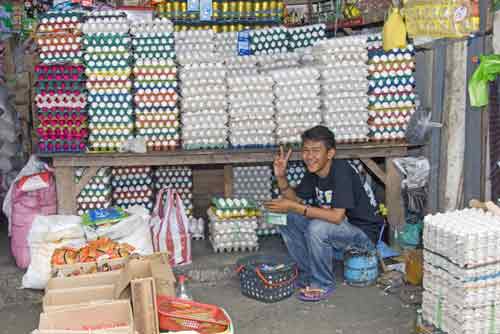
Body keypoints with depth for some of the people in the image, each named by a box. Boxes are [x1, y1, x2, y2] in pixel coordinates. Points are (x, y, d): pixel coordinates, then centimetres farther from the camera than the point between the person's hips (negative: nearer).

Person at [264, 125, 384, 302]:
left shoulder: (341, 170, -26)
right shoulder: (313, 172, -1)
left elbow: (337, 216, -34)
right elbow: (295, 199, 7)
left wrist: (294, 207, -32)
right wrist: (281, 177, -10)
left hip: (363, 233, -8)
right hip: (339, 227, 8)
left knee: (317, 228, -33)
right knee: (286, 219, -2)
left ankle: (323, 284, -10)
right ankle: (308, 274, 9)